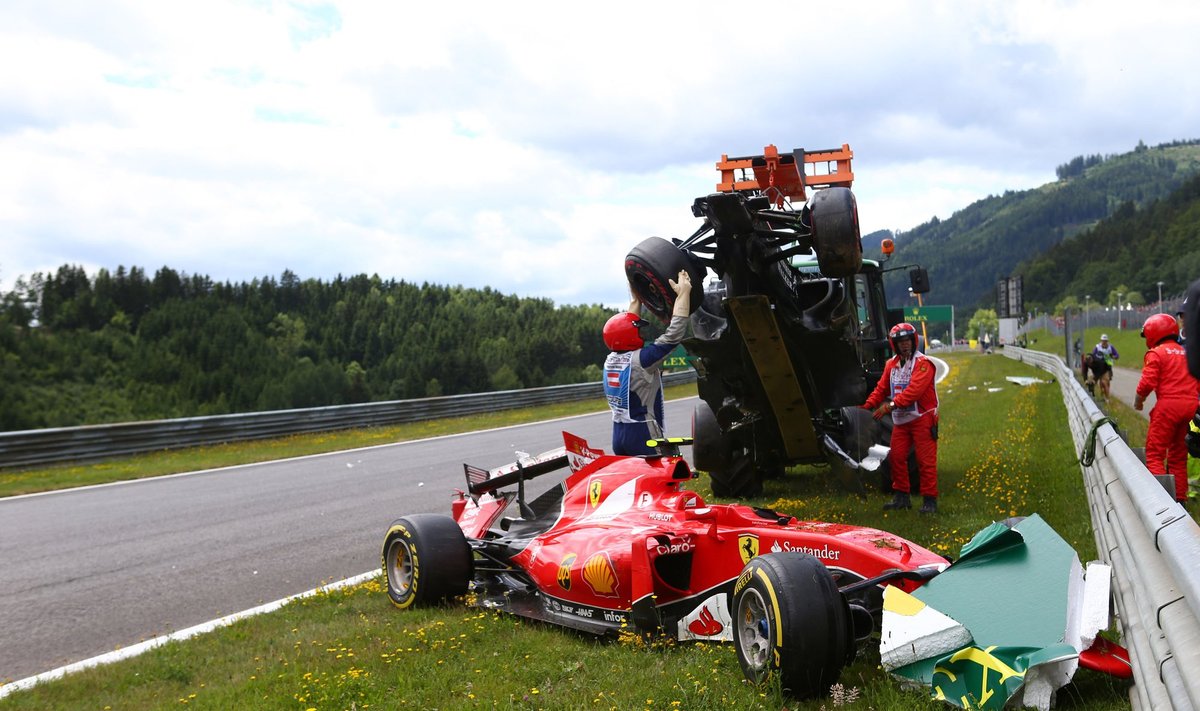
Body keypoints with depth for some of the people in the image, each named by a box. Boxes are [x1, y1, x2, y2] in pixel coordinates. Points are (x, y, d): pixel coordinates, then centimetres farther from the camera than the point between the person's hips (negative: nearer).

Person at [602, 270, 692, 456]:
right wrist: (684, 292, -9)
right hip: (643, 435, -8)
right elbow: (674, 334, -16)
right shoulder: (640, 360, -16)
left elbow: (625, 328, 23)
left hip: (618, 434, 8)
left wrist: (636, 300, 31)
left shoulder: (611, 359, 6)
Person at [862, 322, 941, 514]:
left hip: (922, 418, -7)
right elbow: (882, 388, 12)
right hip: (900, 420, 7)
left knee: (926, 460, -5)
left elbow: (914, 389, -24)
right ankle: (901, 497, 20)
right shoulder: (891, 364, 11)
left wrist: (892, 404, -32)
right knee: (896, 457, 8)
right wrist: (868, 405, -2)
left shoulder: (922, 363, -12)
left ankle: (930, 500, 2)